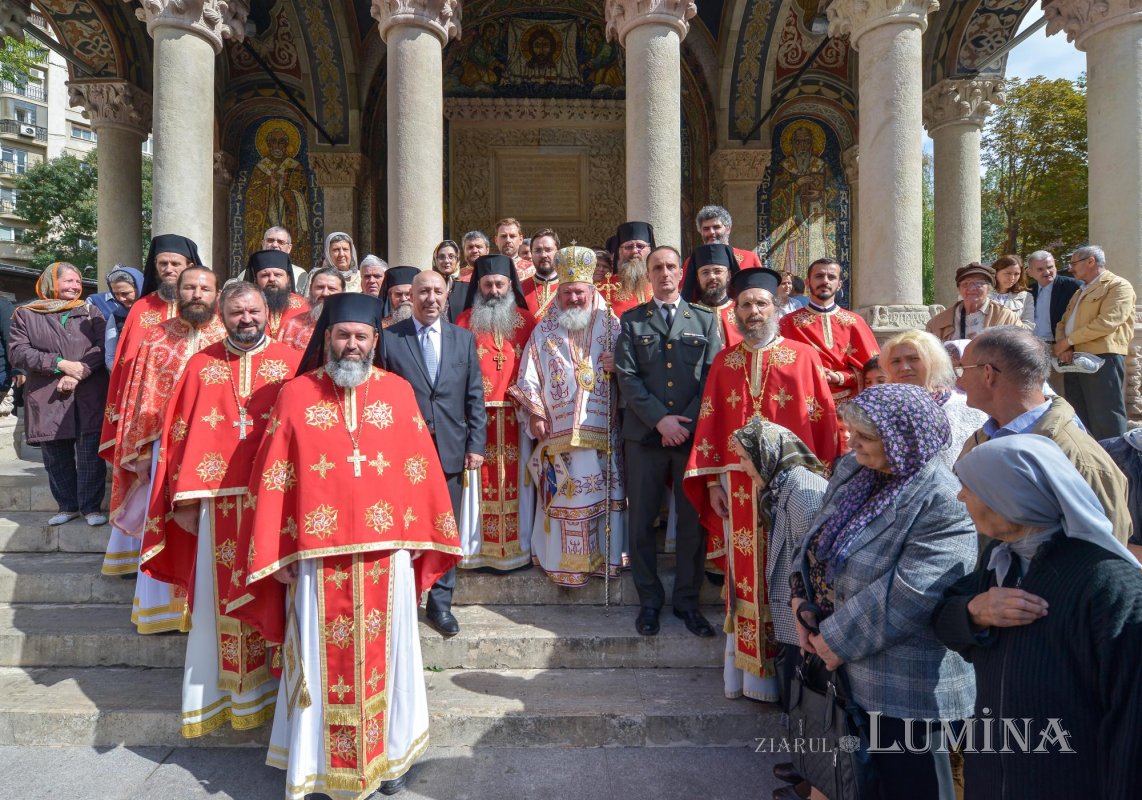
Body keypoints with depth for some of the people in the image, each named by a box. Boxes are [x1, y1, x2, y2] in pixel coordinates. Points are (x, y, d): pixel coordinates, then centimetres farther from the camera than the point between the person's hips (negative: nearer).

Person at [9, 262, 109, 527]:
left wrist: (78, 375, -13)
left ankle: (91, 506, 5)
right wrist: (61, 364, -12)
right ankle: (67, 505, 20)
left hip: (89, 396, 0)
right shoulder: (25, 314, 9)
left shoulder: (91, 312, 12)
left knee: (91, 453, -5)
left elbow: (103, 346, 0)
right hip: (47, 397, 1)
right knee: (56, 456, 6)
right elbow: (17, 352, 0)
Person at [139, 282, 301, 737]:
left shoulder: (293, 364, 1)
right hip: (219, 502, 2)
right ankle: (215, 694, 25)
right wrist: (185, 500, 0)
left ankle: (268, 686, 25)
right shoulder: (201, 366, 6)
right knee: (220, 597, 9)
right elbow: (180, 434, 6)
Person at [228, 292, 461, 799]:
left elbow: (421, 467, 4)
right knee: (322, 660, 9)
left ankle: (389, 754, 31)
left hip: (387, 553, 1)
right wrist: (274, 554, -5)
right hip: (319, 556, -1)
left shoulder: (398, 392, 3)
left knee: (385, 655, 13)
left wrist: (418, 537, 2)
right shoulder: (295, 395, 0)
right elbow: (272, 477, -2)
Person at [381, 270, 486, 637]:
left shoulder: (464, 339, 9)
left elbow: (475, 396, 7)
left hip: (451, 450, 2)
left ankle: (440, 604, 22)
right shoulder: (388, 338, 1)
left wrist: (476, 444, 1)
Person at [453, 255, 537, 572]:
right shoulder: (465, 321, 7)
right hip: (477, 415, -1)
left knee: (516, 480, 5)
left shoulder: (526, 321, 9)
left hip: (516, 415, 1)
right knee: (481, 481, 1)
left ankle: (519, 545, 16)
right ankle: (481, 549, 11)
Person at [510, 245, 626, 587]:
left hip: (603, 431, 0)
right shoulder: (544, 331, 11)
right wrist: (535, 413, -2)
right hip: (558, 433, 0)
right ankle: (562, 560, 13)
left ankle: (606, 555, 15)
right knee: (563, 497, 2)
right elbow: (528, 378, 8)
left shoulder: (611, 327, 8)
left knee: (603, 494, 2)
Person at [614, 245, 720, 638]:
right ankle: (649, 601, 18)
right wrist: (660, 420, -11)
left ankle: (687, 601, 19)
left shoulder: (704, 320, 12)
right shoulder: (631, 321, 9)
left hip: (693, 433, 1)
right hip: (644, 435, 0)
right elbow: (627, 377, 0)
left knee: (694, 519, 5)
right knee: (641, 521, 4)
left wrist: (687, 422, -9)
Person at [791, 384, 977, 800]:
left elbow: (907, 596, -28)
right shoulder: (851, 470, 1)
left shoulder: (944, 504, -23)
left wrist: (838, 640, -19)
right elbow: (816, 537, 8)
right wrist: (801, 602, -5)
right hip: (840, 665, 7)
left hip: (905, 684, -7)